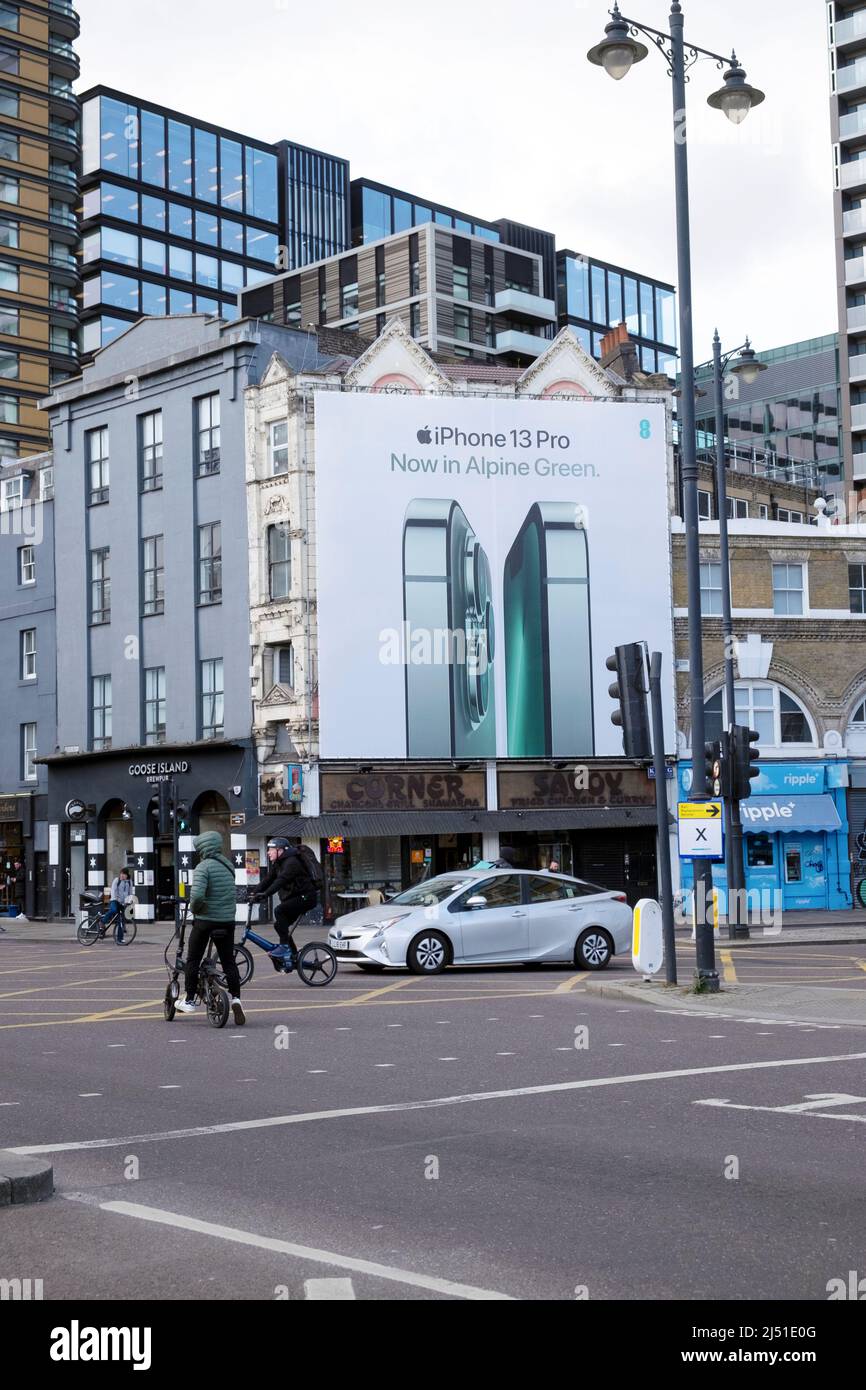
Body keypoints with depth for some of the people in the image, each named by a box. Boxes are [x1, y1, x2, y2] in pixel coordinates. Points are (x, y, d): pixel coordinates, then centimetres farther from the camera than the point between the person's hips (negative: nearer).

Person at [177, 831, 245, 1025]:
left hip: (206, 921, -6)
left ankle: (190, 1001, 15)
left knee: (193, 960, 10)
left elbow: (197, 894, -26)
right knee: (228, 961, 10)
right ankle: (235, 997, -6)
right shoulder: (228, 866, 9)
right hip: (228, 920, 6)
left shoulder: (203, 867, -13)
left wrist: (194, 908, -8)